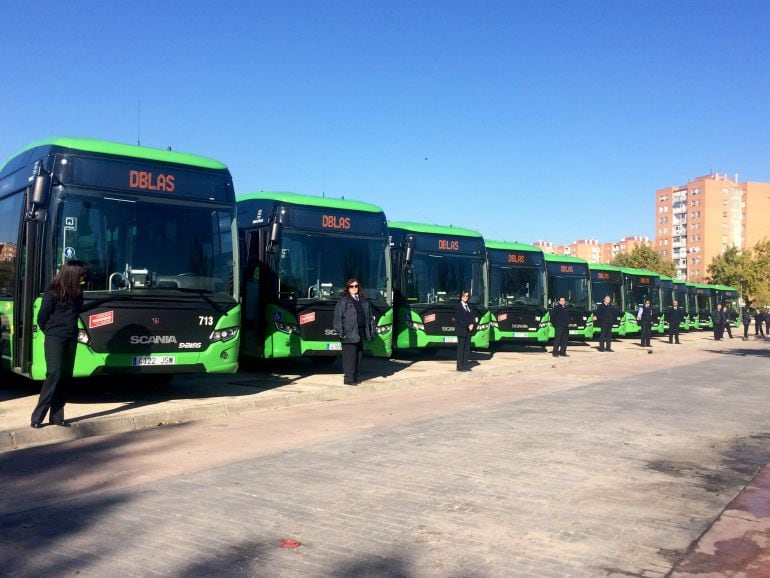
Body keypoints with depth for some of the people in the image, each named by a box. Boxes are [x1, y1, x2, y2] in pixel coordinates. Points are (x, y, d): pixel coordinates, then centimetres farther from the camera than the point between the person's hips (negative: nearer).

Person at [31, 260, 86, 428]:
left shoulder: (77, 292, 7)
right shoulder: (53, 292, -10)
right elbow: (41, 318, -3)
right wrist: (51, 333, 9)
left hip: (71, 339, 6)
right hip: (55, 339, -6)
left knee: (66, 377, 4)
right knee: (54, 375, -13)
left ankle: (57, 416, 9)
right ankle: (37, 417, -8)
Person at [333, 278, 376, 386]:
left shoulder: (363, 301, 17)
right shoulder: (343, 301, -3)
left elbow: (370, 317, 19)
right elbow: (337, 317, -8)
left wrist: (372, 330, 12)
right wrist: (340, 332, -15)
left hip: (361, 334, 7)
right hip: (349, 334, -7)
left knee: (358, 356, 10)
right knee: (349, 357, -7)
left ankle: (355, 377, 18)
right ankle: (348, 379, -3)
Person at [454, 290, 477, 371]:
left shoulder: (468, 306, 16)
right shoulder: (458, 306, -6)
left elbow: (472, 317, 10)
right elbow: (459, 319, -14)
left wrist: (472, 325, -8)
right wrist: (468, 326, -16)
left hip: (469, 331, 7)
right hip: (461, 331, -7)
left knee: (467, 348, 7)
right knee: (461, 348, -3)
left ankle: (465, 365, 12)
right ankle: (460, 367, 0)